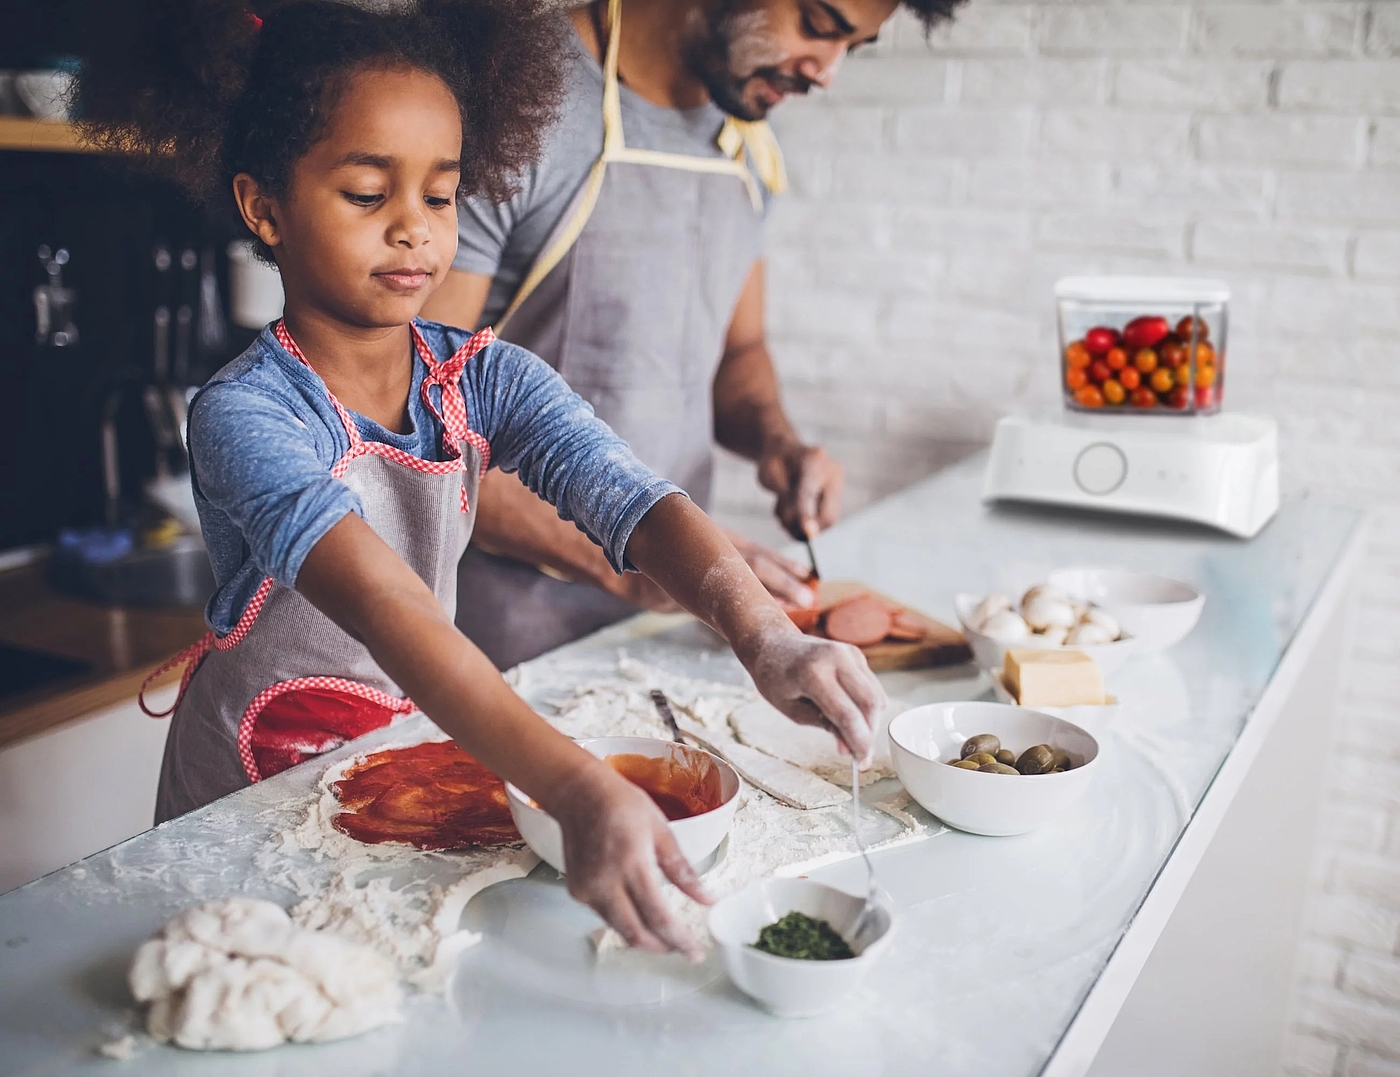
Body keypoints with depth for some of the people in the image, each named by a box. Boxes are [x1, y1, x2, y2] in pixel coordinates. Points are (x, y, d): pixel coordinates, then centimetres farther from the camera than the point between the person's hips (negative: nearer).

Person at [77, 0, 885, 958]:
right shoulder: (244, 414, -21)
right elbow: (385, 607, -36)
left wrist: (764, 637, -40)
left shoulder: (487, 379, -6)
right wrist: (579, 791, -49)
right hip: (255, 802, -3)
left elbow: (632, 500, -21)